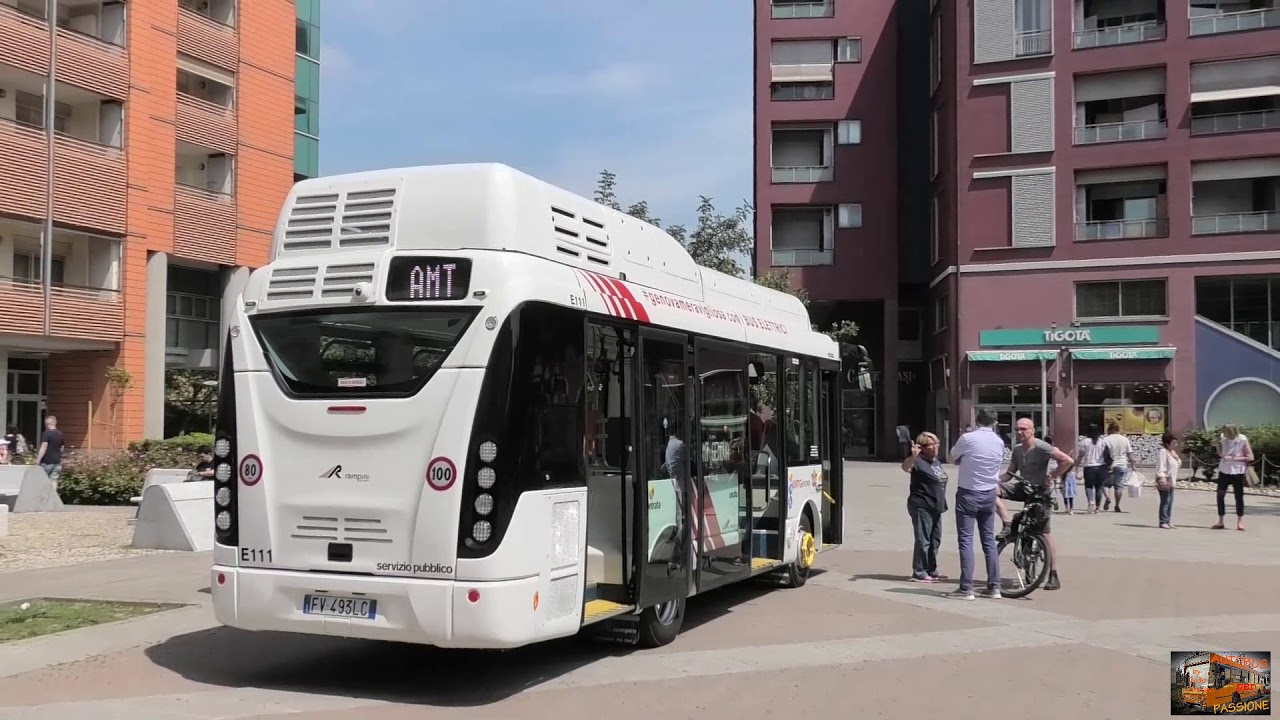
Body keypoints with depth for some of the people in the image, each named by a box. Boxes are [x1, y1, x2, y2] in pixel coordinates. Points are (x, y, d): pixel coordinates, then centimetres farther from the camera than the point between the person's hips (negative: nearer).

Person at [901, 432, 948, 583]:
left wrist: (942, 503, 25)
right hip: (922, 507, -9)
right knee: (923, 540, -7)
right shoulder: (919, 461, -14)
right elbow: (906, 467, -35)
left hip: (936, 507, 9)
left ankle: (931, 571, 25)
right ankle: (919, 573, -2)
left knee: (935, 540, 15)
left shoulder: (937, 462, 14)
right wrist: (912, 456, -55)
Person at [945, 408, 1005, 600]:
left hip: (968, 493, -5)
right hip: (989, 494, 5)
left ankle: (966, 588, -7)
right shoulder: (999, 442, 2)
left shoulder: (967, 438, -13)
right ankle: (994, 586, 13)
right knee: (989, 540, 12)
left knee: (966, 540, -4)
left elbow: (952, 459, 1)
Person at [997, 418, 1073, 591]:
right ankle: (1008, 525, -13)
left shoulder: (1041, 447, -18)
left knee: (1044, 533, -4)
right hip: (1024, 487, 7)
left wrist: (1051, 477, -20)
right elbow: (1009, 474, 9)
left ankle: (1054, 576, 3)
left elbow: (1067, 460, -26)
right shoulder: (1017, 449, 6)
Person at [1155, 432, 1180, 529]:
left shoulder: (1172, 452, 15)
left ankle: (1168, 521, 15)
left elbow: (1178, 464, 21)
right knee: (1165, 501, -9)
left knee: (1170, 501, 10)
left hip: (1171, 480, 9)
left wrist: (1176, 457, 3)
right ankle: (1163, 522, -8)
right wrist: (1161, 477, -25)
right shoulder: (1163, 451, -12)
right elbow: (1161, 466, -18)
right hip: (1164, 480, -9)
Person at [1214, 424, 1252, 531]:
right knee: (1220, 495, 1)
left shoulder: (1243, 440, -14)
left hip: (1237, 472, -4)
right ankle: (1221, 521, 9)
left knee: (1239, 496, 5)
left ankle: (1240, 522, 14)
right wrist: (1218, 444, -6)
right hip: (1224, 471, 4)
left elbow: (1250, 457, -13)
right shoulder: (1224, 439, -1)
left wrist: (1234, 458, -21)